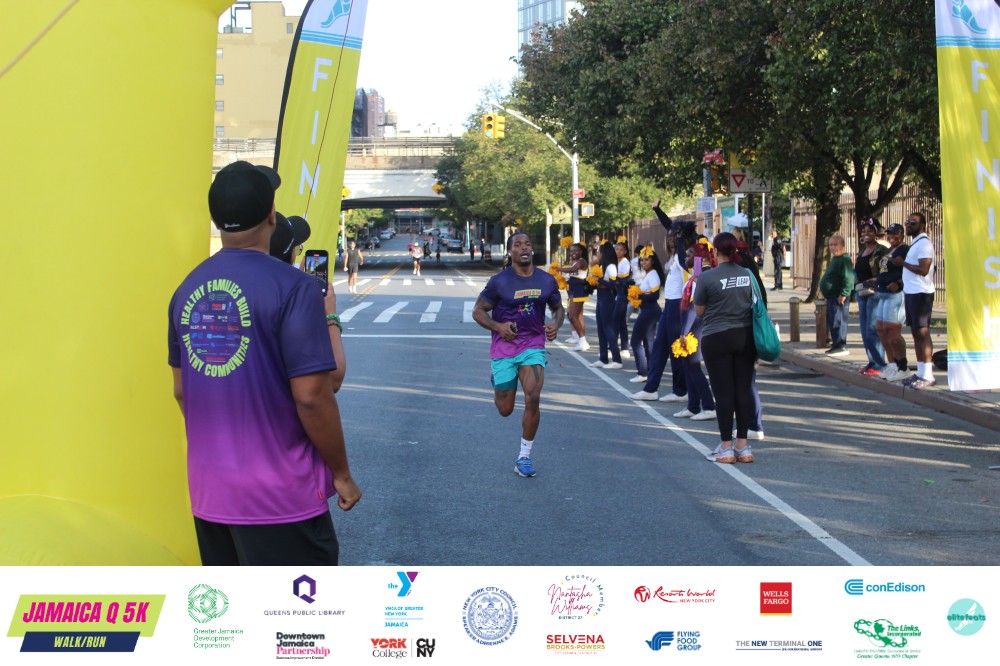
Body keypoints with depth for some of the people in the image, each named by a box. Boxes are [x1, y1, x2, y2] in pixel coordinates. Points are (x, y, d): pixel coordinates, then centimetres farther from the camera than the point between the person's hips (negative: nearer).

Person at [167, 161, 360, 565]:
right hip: (279, 494, -6)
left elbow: (181, 391, 13)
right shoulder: (292, 288, -15)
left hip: (209, 490, 7)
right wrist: (342, 474, -6)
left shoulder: (188, 289, 5)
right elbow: (311, 397, -18)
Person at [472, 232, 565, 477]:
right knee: (505, 410, 7)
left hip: (533, 347, 1)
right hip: (504, 348, -1)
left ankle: (524, 457, -3)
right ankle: (496, 383, 45)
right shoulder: (499, 281, -8)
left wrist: (556, 324, -5)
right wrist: (498, 326, -20)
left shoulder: (547, 281, 1)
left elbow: (558, 308, 17)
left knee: (533, 399, -18)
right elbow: (478, 311, -2)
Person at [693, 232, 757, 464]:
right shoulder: (748, 275, 3)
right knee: (744, 390, 7)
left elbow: (699, 311, -3)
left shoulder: (707, 277, -11)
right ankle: (743, 447, 11)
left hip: (717, 338, -4)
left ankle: (726, 448, 4)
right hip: (745, 337, 4)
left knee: (723, 392, 0)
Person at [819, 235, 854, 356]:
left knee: (837, 322, -11)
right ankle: (836, 345, 20)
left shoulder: (845, 260, -14)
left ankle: (841, 346, -9)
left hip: (839, 297, -11)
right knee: (831, 322, 14)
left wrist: (844, 294, -27)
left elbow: (848, 278, -23)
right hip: (831, 296, 11)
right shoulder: (834, 259, 19)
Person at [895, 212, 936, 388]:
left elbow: (923, 270, -22)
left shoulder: (924, 244, -13)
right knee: (916, 333, 11)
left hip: (921, 293, -10)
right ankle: (920, 372, 16)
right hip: (910, 293, 10)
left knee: (923, 333, -10)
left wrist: (903, 263, -13)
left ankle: (927, 375, -10)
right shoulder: (914, 243, 18)